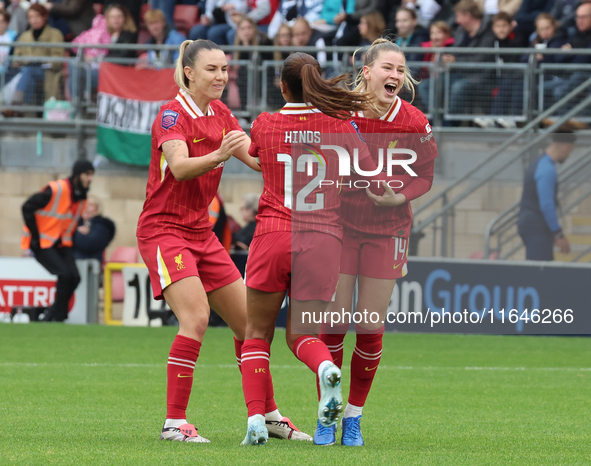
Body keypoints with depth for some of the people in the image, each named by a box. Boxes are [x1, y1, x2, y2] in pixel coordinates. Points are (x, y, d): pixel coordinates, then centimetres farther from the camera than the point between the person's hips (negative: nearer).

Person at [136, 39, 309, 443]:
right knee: (196, 317, -23)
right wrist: (218, 155, -47)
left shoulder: (220, 113, 9)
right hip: (164, 231, -8)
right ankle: (175, 422, -20)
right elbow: (180, 168, -30)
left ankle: (267, 414, 20)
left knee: (248, 319, 7)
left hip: (201, 233, 8)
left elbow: (256, 157, 3)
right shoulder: (172, 115, -14)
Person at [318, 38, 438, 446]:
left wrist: (397, 196, -17)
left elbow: (425, 177, 0)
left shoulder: (414, 124, -11)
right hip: (339, 225, 0)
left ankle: (354, 418, 16)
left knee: (371, 330, 0)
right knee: (333, 323, -3)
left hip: (387, 230, 0)